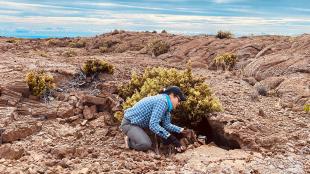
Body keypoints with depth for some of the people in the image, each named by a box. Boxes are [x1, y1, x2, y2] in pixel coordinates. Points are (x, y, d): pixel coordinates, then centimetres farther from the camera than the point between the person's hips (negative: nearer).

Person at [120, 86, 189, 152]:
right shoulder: (162, 101, -24)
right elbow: (153, 125, -32)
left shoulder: (164, 101, 6)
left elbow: (166, 124, 4)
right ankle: (129, 140, -1)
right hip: (129, 123, -10)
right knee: (146, 145, -30)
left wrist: (180, 130, -5)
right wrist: (169, 137, -31)